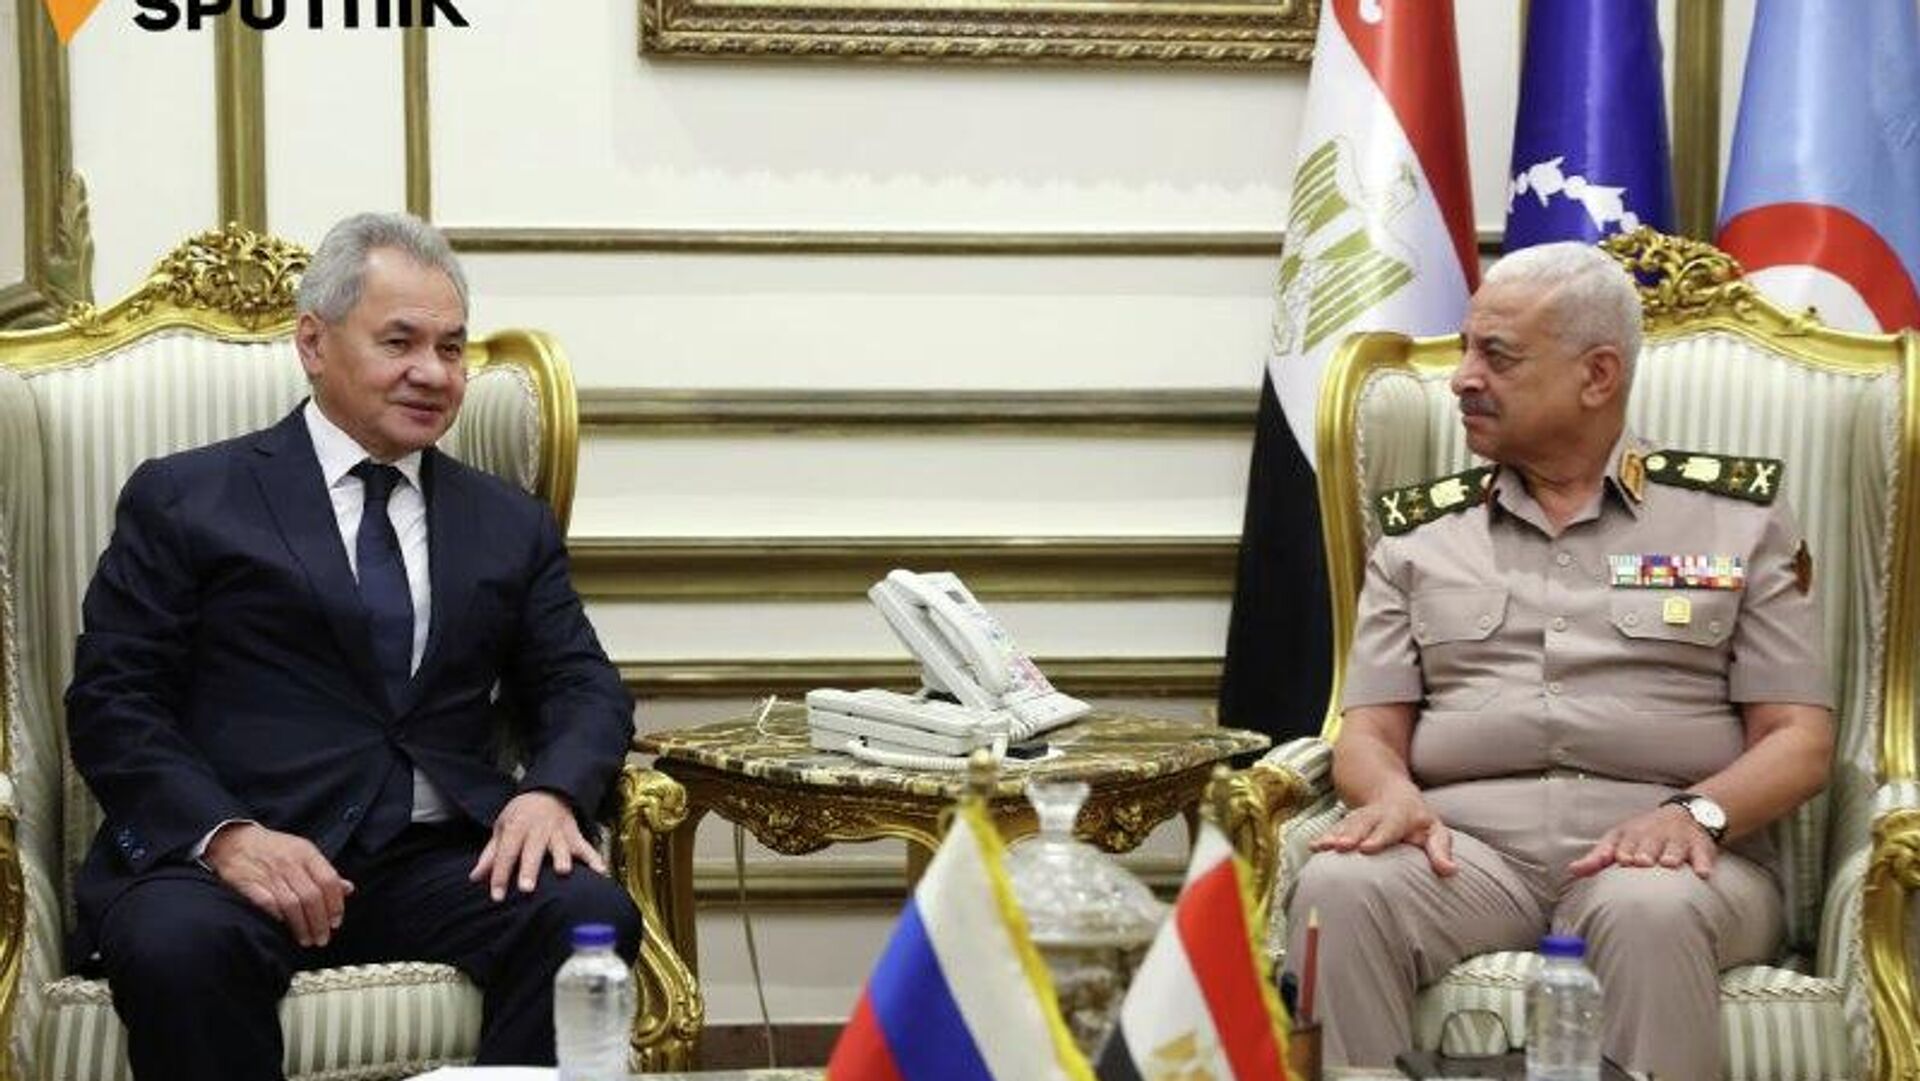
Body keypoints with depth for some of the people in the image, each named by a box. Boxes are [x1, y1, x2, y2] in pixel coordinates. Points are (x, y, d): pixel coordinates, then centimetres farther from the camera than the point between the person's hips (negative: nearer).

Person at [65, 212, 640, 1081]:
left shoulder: (511, 524, 21)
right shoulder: (185, 499, 9)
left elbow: (583, 685, 14)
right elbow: (112, 701, 2)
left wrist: (552, 790, -10)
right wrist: (225, 833, -17)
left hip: (439, 860, 3)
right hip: (218, 852, -2)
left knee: (590, 913, -28)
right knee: (177, 945, -36)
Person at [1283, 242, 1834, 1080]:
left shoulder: (1737, 518, 12)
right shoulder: (1419, 534, 18)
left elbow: (1799, 739, 6)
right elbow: (1369, 730, 12)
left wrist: (1695, 812, -15)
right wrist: (1392, 793, -12)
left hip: (1654, 846, -1)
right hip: (1466, 845, 2)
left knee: (1650, 912, -38)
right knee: (1337, 890, -32)